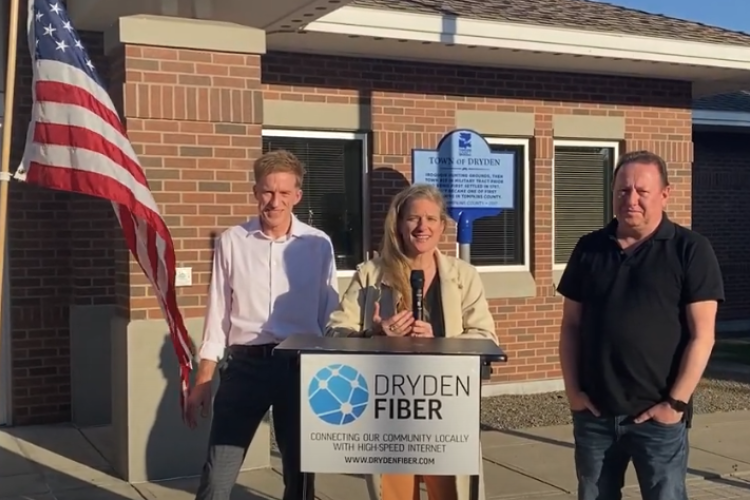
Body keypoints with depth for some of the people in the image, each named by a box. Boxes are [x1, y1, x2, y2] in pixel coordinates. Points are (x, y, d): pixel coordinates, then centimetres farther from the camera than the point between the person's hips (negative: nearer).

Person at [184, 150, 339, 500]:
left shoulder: (317, 245, 0)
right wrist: (202, 381, 3)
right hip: (245, 365, 0)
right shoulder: (231, 242, 1)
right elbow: (218, 314, 4)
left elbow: (330, 315, 4)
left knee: (299, 472, 14)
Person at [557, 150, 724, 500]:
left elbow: (702, 335, -7)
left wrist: (676, 402, -12)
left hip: (657, 416, -3)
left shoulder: (690, 250, -4)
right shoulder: (589, 249, 6)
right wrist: (573, 390, 1)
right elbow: (571, 326, 9)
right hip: (594, 413, 4)